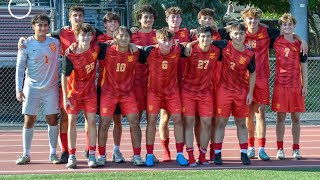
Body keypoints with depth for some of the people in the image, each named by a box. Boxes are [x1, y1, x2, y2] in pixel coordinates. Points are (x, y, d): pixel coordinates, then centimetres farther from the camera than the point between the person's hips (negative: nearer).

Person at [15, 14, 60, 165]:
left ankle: (53, 153, 13)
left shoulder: (55, 42, -1)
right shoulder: (26, 44, -6)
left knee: (53, 120, 3)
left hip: (51, 88, 2)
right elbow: (20, 68, -6)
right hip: (31, 87, -1)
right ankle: (26, 154, 8)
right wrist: (19, 89, -14)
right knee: (29, 121, 0)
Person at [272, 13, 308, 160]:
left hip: (296, 86, 0)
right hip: (280, 84, 0)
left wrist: (305, 85, 1)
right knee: (281, 117, 2)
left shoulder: (299, 44, 1)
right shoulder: (277, 41, 0)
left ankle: (296, 149, 10)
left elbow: (303, 66, 5)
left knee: (296, 117, 4)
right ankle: (280, 149, 7)